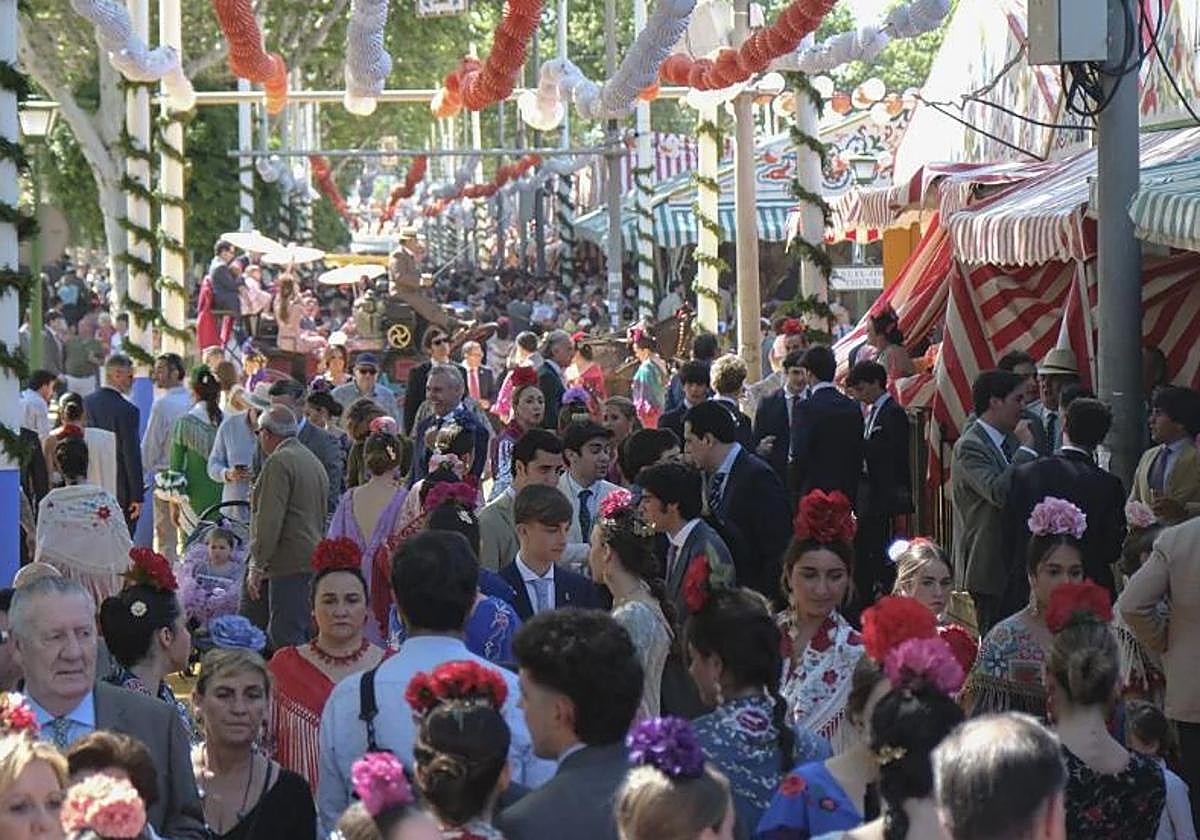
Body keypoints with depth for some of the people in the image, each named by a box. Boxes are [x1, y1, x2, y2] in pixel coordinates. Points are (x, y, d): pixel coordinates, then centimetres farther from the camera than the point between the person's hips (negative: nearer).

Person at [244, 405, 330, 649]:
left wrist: (257, 565, -15)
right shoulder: (314, 462, 21)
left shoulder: (279, 462, -10)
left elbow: (270, 519, -17)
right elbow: (321, 517, 25)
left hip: (289, 564, -10)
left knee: (286, 638, -9)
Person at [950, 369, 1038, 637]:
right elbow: (999, 492, -29)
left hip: (1016, 563, 8)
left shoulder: (1011, 440, 13)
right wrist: (1026, 449, -20)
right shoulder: (969, 447, -14)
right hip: (990, 566, -8)